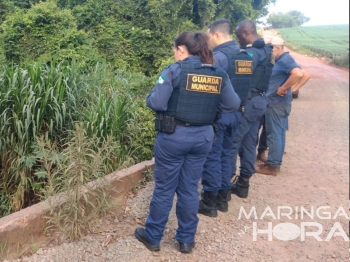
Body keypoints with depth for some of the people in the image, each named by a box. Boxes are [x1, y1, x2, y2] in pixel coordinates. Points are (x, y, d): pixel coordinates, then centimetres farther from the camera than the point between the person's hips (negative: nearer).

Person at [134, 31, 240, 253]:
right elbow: (234, 104, 2)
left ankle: (153, 237, 27)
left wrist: (150, 98, 6)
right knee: (190, 189, 16)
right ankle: (186, 240, 27)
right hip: (203, 137, 4)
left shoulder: (175, 70, -12)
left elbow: (156, 103, -16)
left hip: (174, 136, -4)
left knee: (164, 189, 10)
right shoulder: (219, 75, 2)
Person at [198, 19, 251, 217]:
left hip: (217, 114, -8)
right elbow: (241, 85, 11)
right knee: (225, 155, 17)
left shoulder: (219, 56, -16)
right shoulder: (245, 56, 9)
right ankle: (223, 197, 26)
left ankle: (210, 202, 10)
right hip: (235, 113, 8)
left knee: (212, 157, 2)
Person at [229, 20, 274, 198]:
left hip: (248, 102, -10)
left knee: (231, 142, -1)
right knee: (249, 143, 13)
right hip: (259, 101, 10)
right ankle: (243, 183, 22)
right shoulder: (265, 50, 14)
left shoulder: (250, 52, -17)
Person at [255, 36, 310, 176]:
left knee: (274, 134, -4)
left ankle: (272, 166, 3)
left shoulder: (285, 60, -15)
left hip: (276, 103, -11)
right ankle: (276, 163, 23)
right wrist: (293, 89, 7)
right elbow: (306, 75, 16)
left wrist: (283, 88, -24)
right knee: (279, 133, 14)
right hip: (279, 102, 11)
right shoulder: (281, 60, 13)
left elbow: (298, 74, -33)